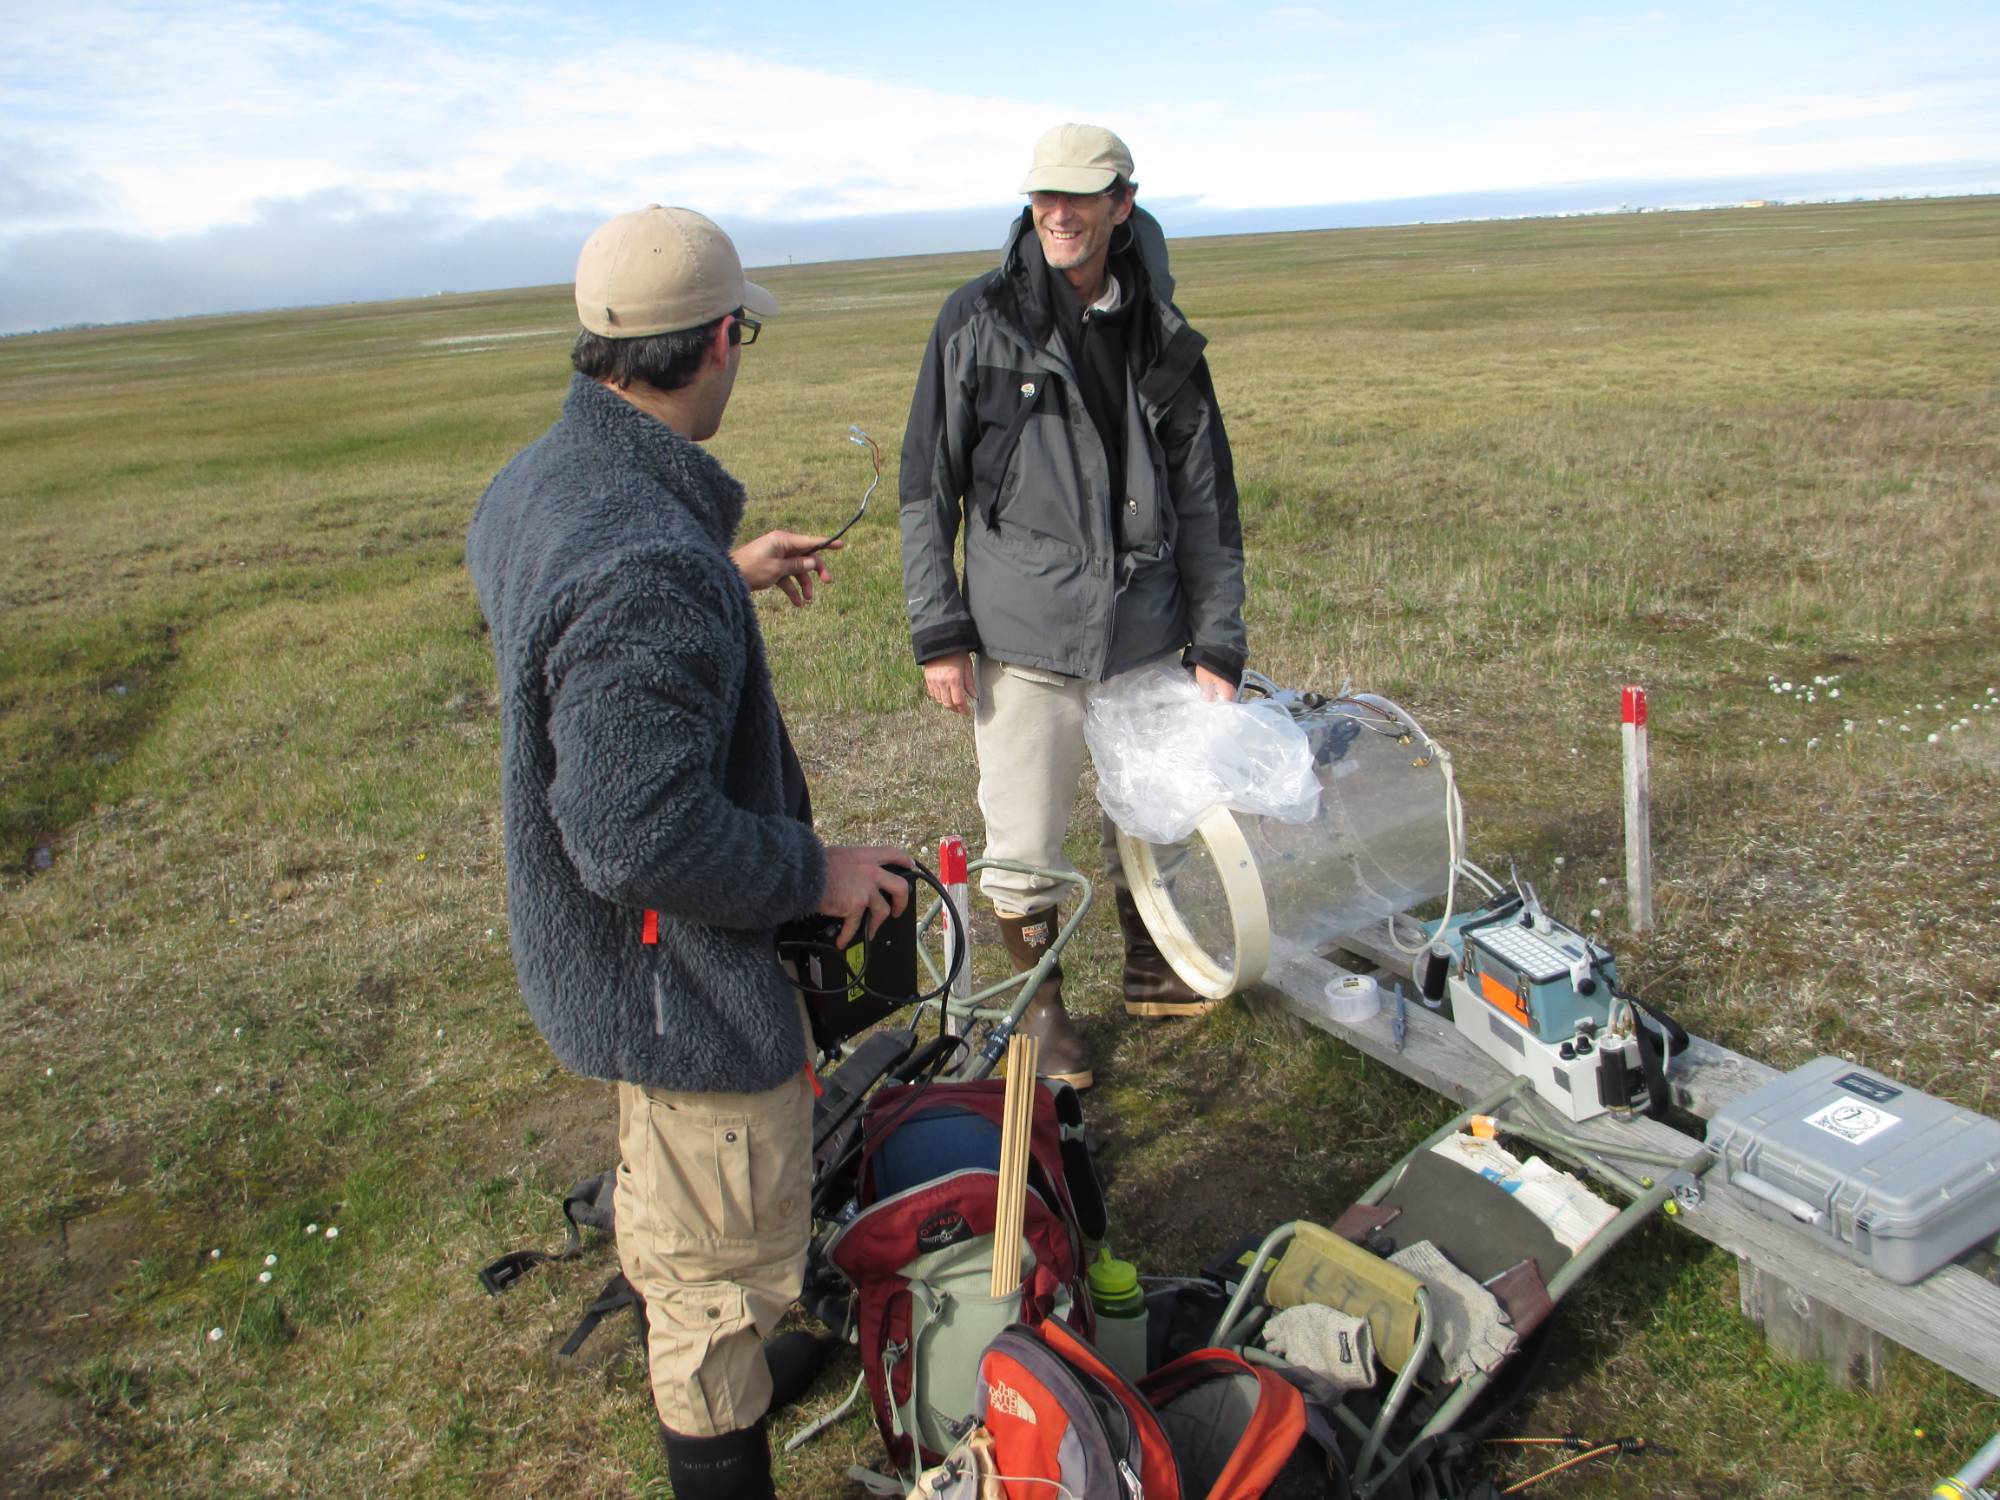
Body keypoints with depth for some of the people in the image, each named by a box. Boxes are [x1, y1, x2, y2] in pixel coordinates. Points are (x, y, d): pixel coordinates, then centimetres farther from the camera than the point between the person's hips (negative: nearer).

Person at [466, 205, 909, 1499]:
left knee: (671, 1217, 32)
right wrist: (819, 874, -19)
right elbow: (643, 838, -34)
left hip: (594, 959, 11)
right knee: (723, 1257, 12)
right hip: (685, 984, -10)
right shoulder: (650, 565, -34)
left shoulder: (537, 485, -1)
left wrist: (728, 577, 21)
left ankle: (715, 1369, 57)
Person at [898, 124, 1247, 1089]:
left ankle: (1149, 972, 42)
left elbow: (1206, 504, 8)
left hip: (1146, 635, 3)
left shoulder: (1164, 341, 5)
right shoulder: (978, 321, -2)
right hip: (1022, 639, -3)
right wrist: (937, 633, -5)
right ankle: (1040, 1007, 29)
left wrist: (1216, 646, 4)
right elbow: (926, 487, -1)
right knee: (1023, 842, 5)